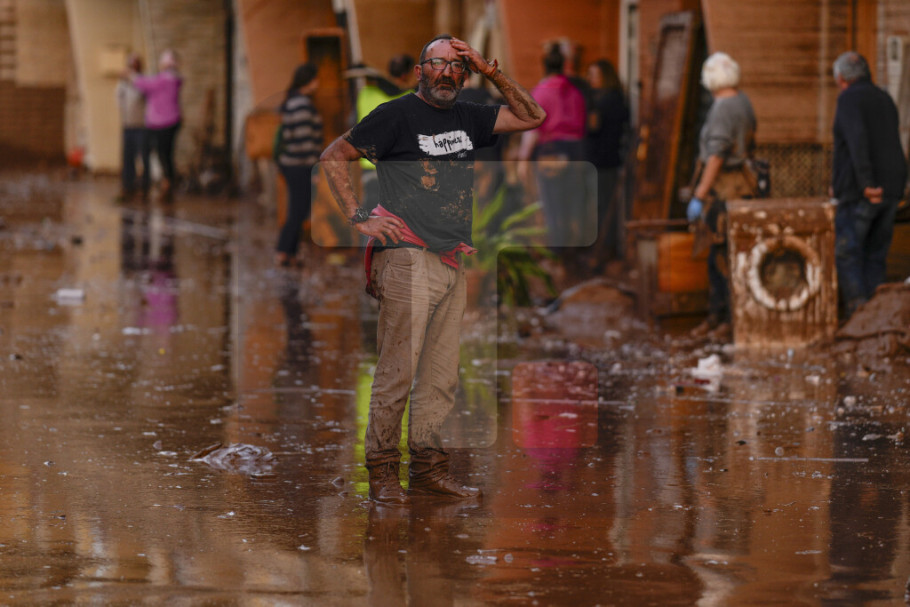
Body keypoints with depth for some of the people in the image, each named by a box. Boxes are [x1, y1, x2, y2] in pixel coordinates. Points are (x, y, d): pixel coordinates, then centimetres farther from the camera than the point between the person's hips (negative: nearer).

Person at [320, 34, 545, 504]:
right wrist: (359, 218, -6)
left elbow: (532, 117, 19)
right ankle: (383, 470, -2)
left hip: (453, 263, 7)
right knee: (397, 371, -8)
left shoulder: (467, 118, 16)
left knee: (442, 376, 6)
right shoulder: (396, 115, 0)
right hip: (408, 258, -6)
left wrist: (491, 73, 7)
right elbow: (333, 157, 2)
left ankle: (429, 471, 12)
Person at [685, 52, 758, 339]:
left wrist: (699, 197, -21)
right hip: (738, 183, 10)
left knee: (726, 257, -5)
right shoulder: (742, 101, 10)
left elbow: (716, 157, -23)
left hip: (724, 189, -10)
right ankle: (716, 316, 22)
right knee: (717, 255, 16)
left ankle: (734, 320, -2)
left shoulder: (723, 110, -19)